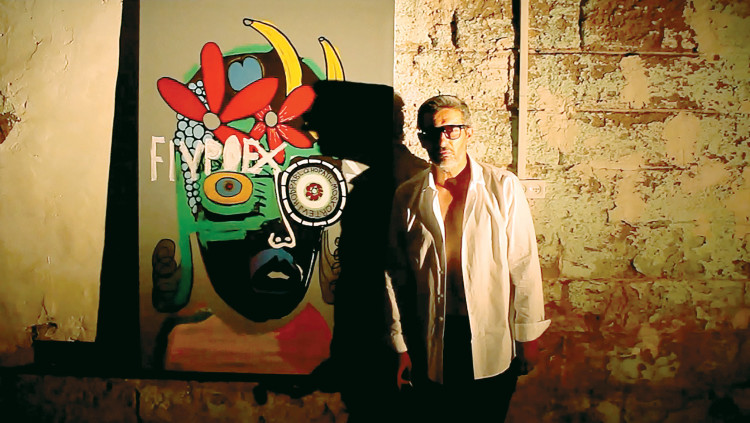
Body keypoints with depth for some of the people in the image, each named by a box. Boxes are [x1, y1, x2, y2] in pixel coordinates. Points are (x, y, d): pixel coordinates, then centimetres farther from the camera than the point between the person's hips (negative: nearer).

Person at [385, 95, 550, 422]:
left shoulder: (503, 186, -5)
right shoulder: (407, 196, 0)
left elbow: (524, 265, -3)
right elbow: (396, 276, 3)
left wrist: (528, 334, -1)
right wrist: (401, 348, 5)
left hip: (493, 343, -1)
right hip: (432, 348, 2)